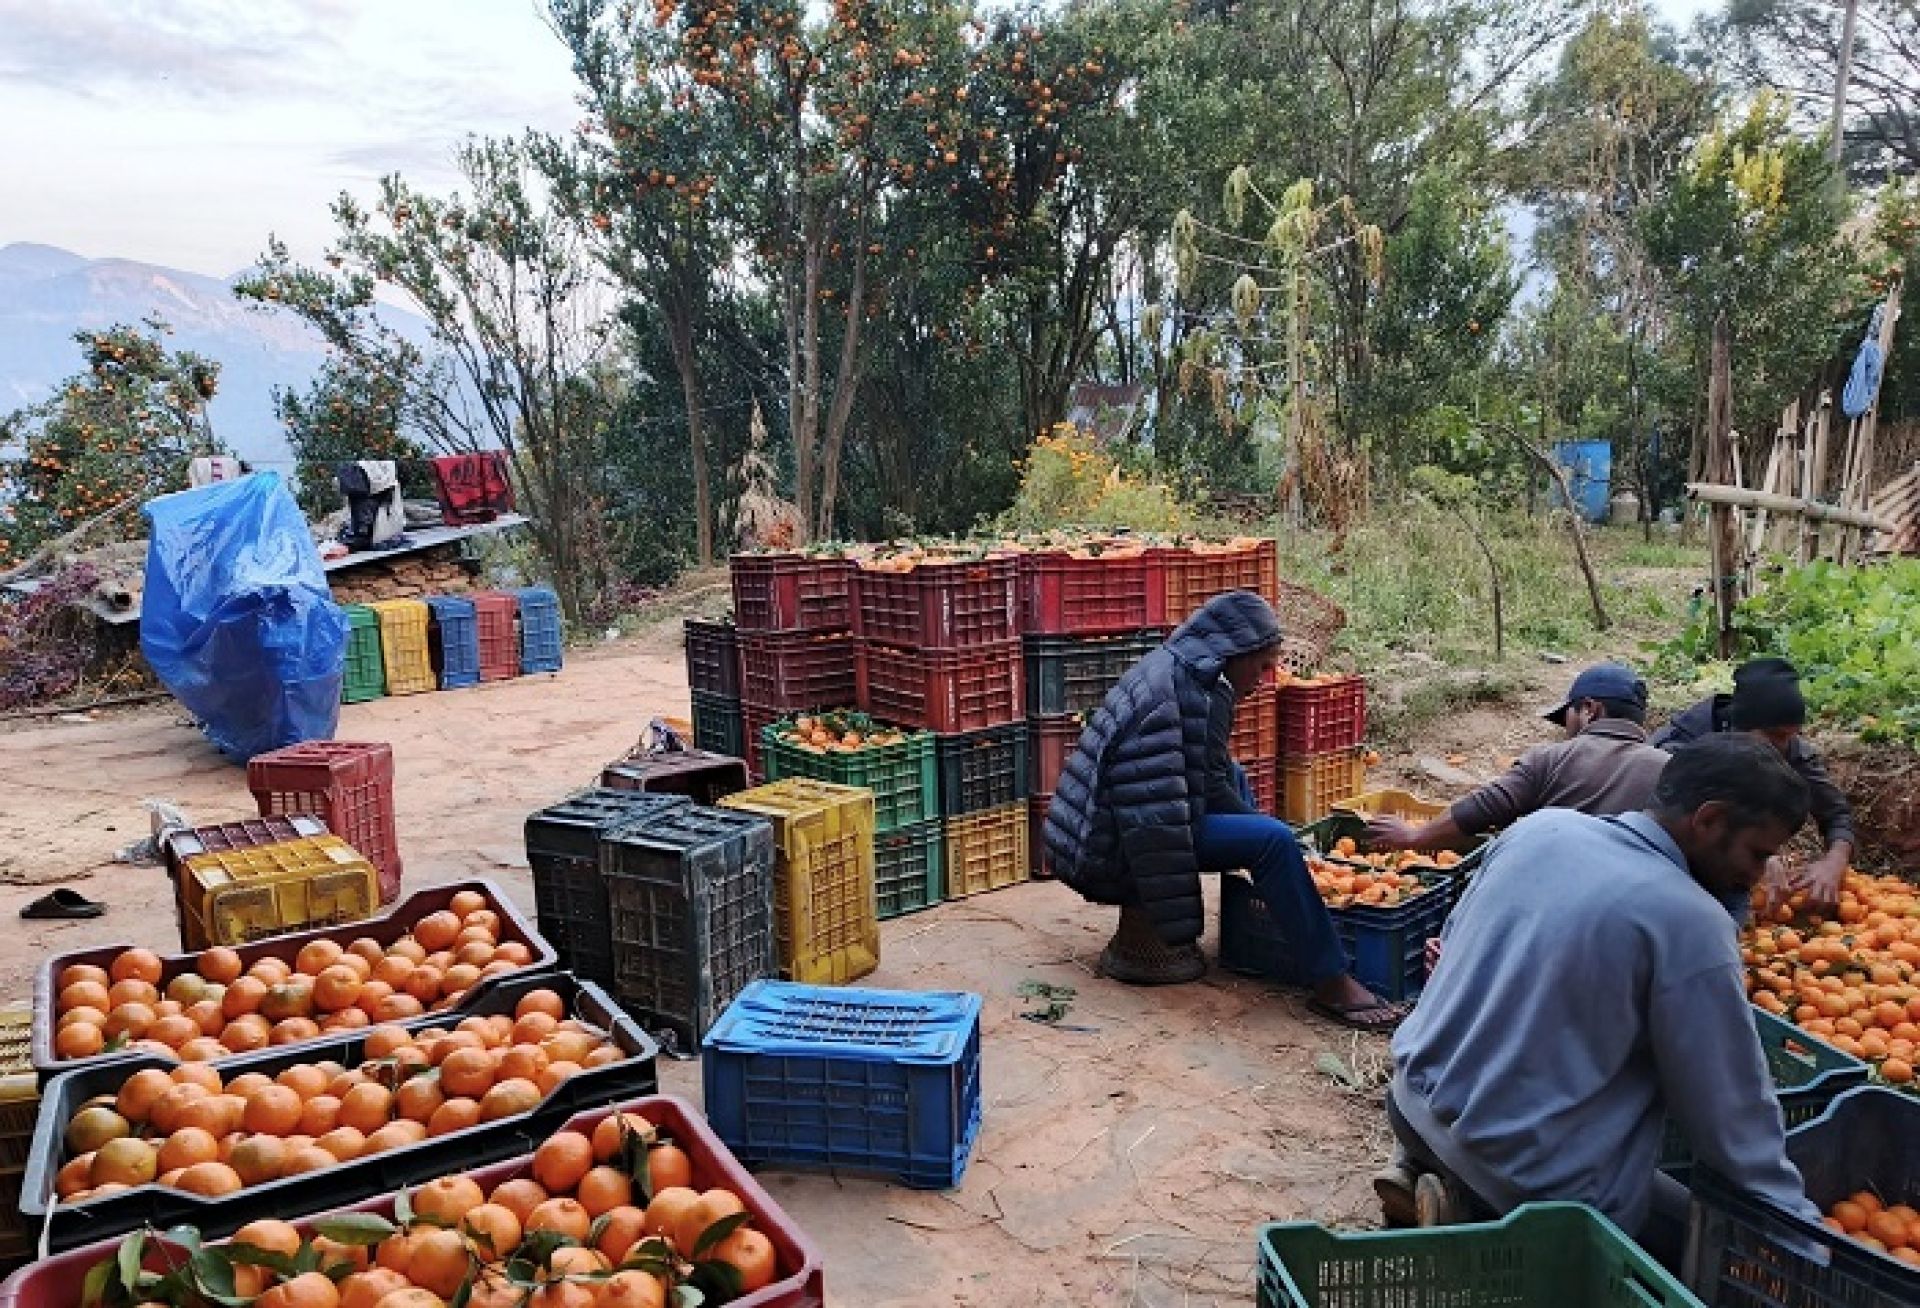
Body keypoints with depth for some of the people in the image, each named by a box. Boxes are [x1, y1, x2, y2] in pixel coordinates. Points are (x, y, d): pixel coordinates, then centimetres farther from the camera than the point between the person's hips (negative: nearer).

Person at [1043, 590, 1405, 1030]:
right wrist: (1258, 821, 6)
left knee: (1235, 776, 23)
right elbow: (1211, 790, -9)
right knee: (1274, 840, -17)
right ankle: (1332, 986, -13)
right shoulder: (1206, 693, -13)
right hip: (1119, 845, -10)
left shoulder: (1167, 666, 14)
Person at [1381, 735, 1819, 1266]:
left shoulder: (1539, 828, -1)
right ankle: (1483, 1218, -2)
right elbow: (1733, 1108, -12)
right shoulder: (1691, 922, -18)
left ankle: (1440, 1181, 11)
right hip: (1528, 1177, -7)